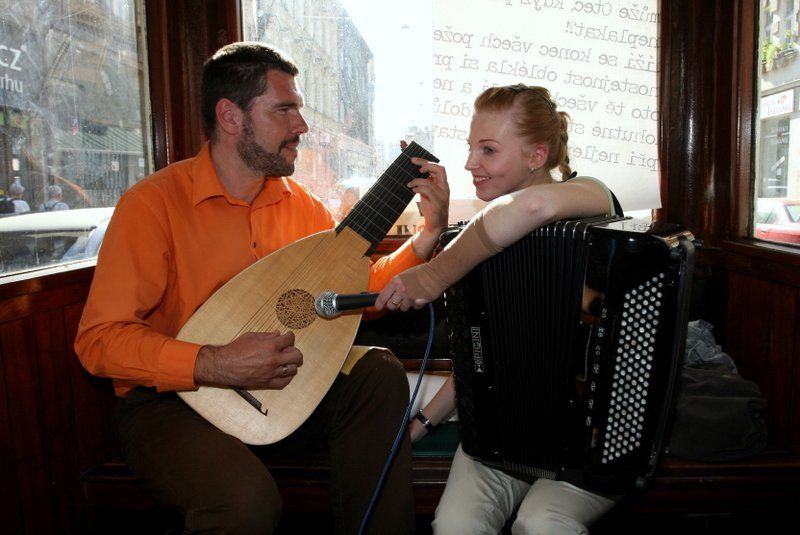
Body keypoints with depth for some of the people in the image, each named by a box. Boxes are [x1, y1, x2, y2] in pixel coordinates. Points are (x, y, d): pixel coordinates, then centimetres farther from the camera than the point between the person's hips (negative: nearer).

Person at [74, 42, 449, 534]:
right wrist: (213, 365, -29)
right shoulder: (154, 203, -14)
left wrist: (429, 234, -8)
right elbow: (99, 340, -16)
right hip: (172, 401, -5)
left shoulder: (298, 202, 4)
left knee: (378, 374, -17)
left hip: (275, 388, 6)